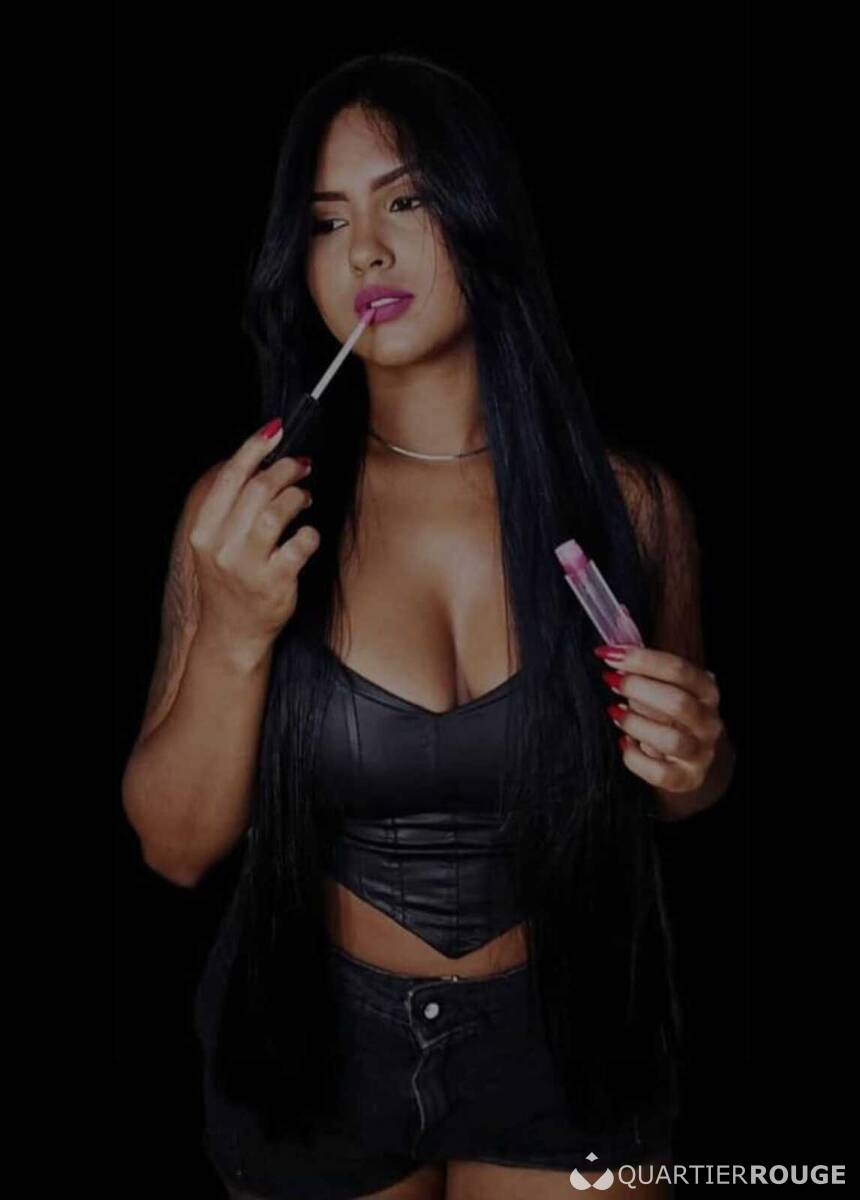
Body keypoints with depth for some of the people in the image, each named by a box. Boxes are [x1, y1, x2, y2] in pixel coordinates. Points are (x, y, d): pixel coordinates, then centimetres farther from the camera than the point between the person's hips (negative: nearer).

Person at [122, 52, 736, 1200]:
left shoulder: (630, 501, -11)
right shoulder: (243, 509, -12)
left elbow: (680, 780, 4)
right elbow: (177, 846, -11)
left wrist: (691, 768, -18)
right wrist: (232, 639, -26)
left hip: (566, 1038, 0)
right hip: (316, 1034, 1)